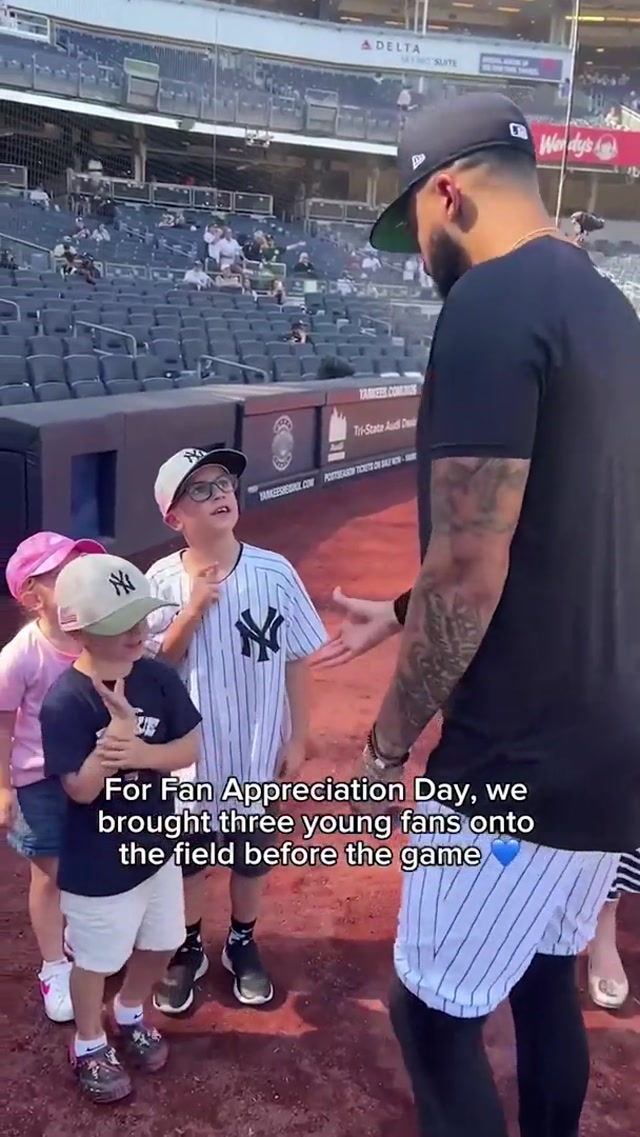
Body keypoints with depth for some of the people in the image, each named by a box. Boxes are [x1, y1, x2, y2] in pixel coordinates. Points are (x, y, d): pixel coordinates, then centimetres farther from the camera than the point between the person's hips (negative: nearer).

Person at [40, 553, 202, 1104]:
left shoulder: (159, 677, -11)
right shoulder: (64, 701, -25)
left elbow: (191, 749, -9)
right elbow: (81, 789, -24)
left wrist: (140, 754, -27)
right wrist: (117, 732, -38)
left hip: (157, 844, 5)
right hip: (96, 865, -5)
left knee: (160, 944, 24)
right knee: (96, 959, 18)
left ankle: (130, 1015, 53)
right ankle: (89, 1046, 45)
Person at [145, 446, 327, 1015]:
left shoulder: (274, 572, -13)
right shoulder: (163, 581, -13)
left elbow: (297, 660, -5)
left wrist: (297, 738, -3)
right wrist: (194, 610, -24)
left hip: (259, 750, 1)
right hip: (189, 753, 0)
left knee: (253, 856, 20)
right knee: (185, 858, 19)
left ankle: (242, 944, 46)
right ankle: (188, 949, 44)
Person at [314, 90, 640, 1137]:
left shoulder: (491, 308, -19)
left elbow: (470, 575, -23)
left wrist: (389, 741, -9)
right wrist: (402, 613, 21)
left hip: (522, 761, -9)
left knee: (433, 1014, 10)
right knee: (546, 985, 25)